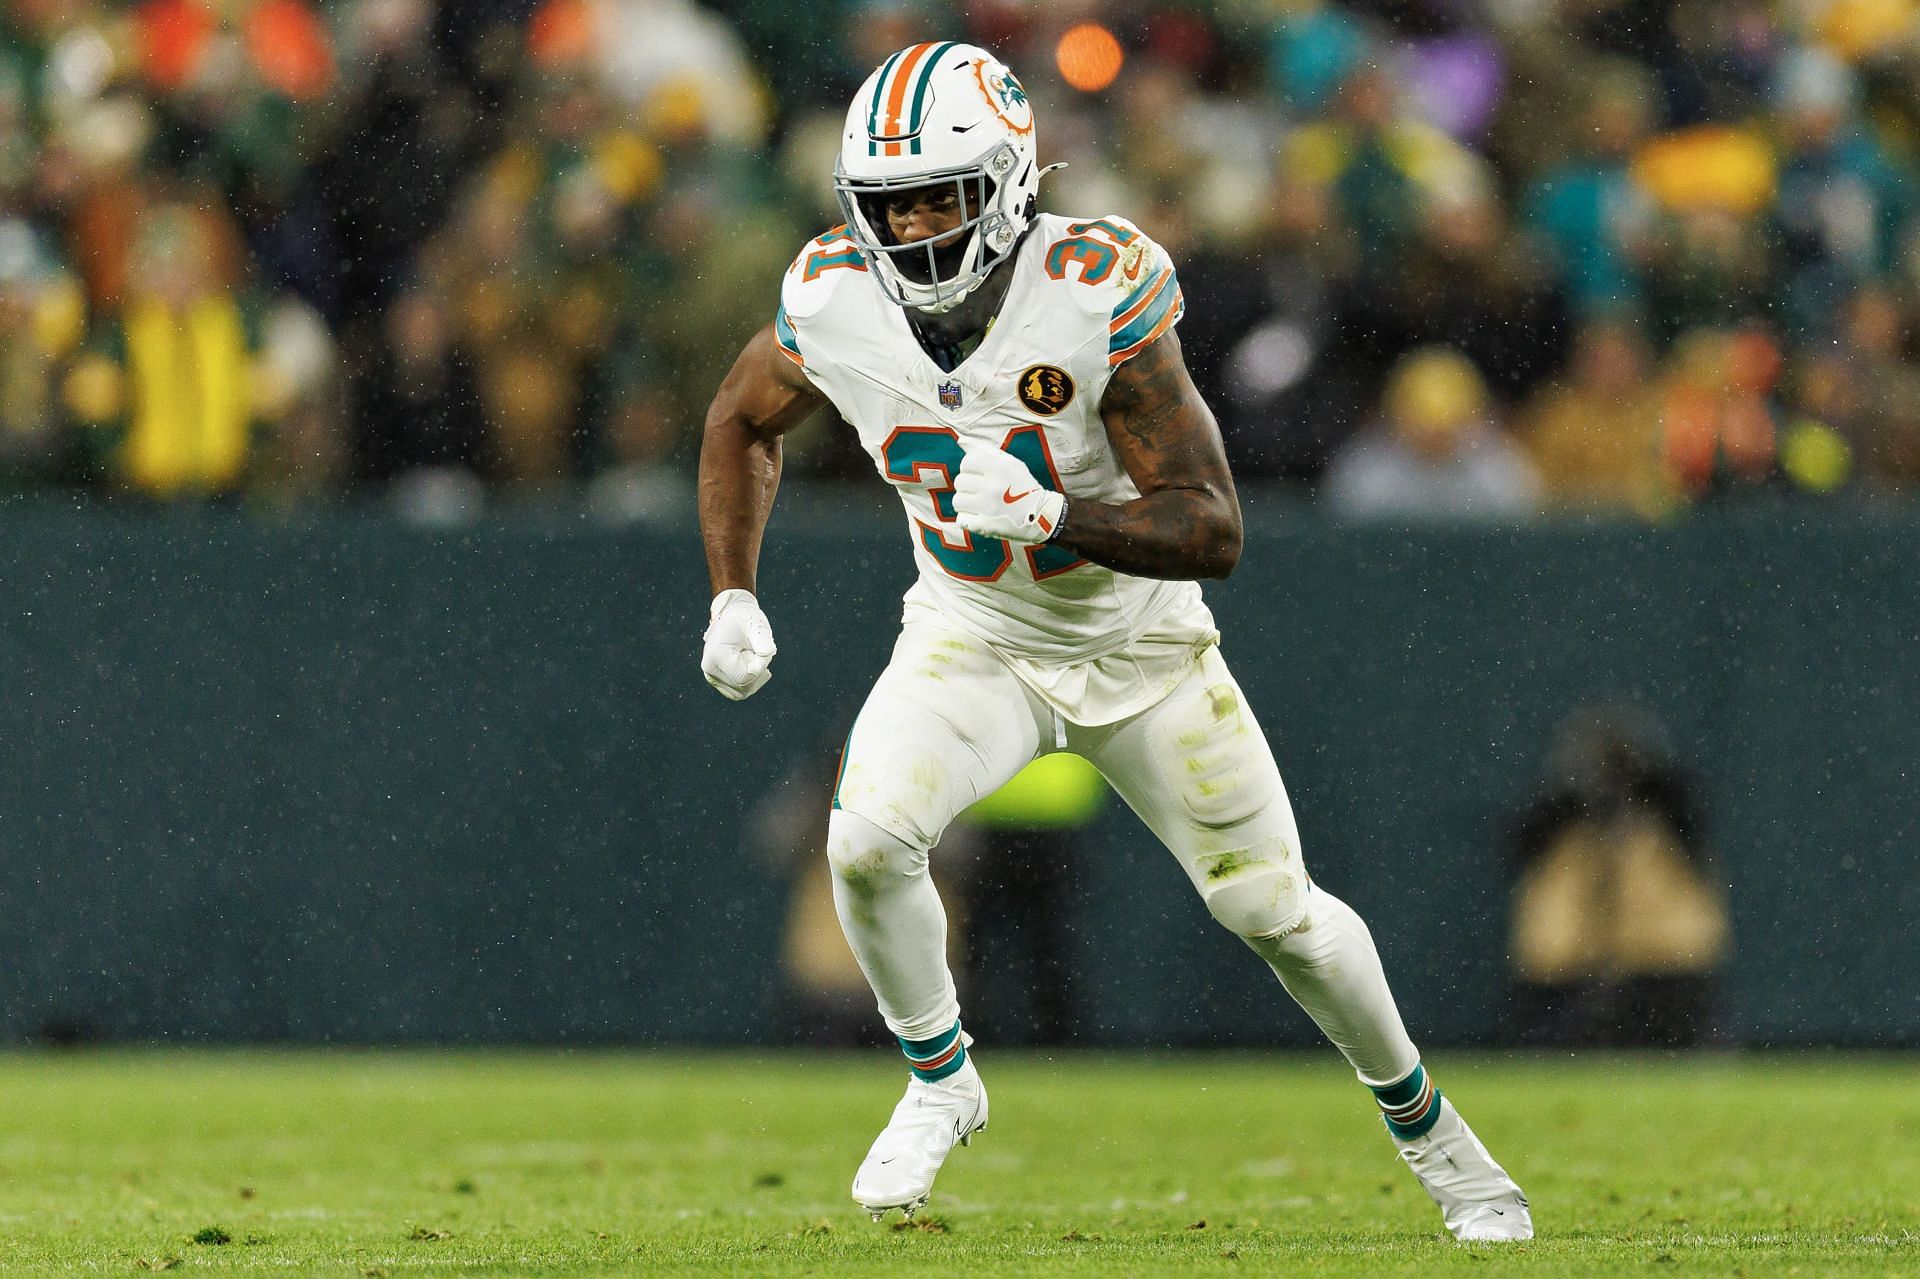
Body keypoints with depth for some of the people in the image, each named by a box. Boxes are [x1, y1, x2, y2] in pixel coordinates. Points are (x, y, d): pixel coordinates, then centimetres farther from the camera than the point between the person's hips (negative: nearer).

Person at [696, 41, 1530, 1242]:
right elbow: (744, 425, 6)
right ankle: (941, 1083, 2)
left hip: (1141, 646, -2)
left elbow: (1212, 530, -29)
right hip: (976, 643, 2)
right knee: (869, 838, -25)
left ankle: (1420, 1116, 32)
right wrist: (734, 597, -3)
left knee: (1275, 910, 5)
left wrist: (1047, 517, -43)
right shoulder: (834, 302, -19)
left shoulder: (1098, 297, -30)